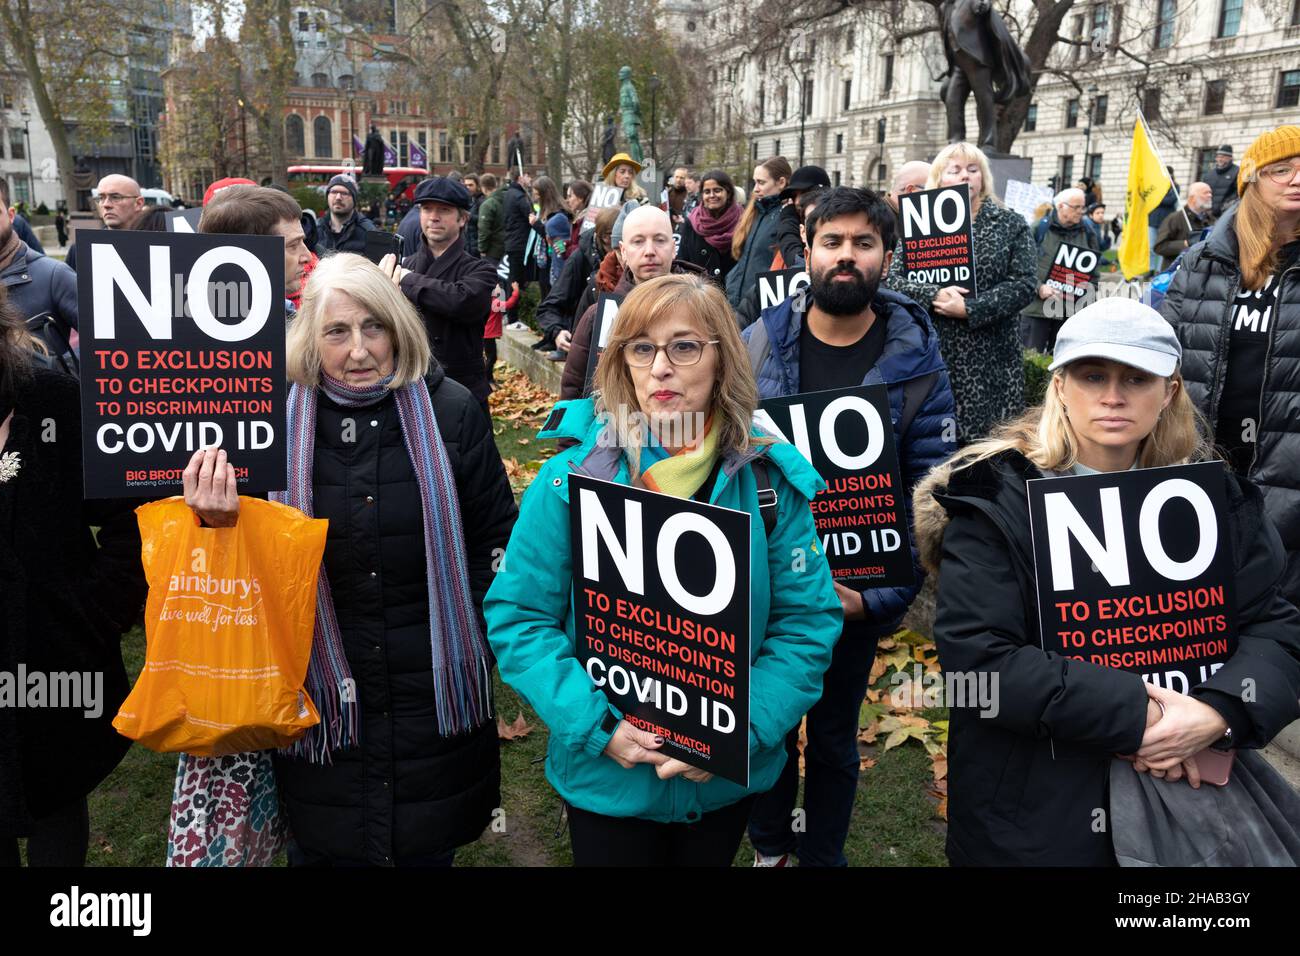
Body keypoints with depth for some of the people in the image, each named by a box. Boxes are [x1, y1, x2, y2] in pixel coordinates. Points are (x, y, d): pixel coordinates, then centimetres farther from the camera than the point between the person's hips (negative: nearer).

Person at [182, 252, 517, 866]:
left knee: (431, 845, 20)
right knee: (324, 845, 18)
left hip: (436, 693, 0)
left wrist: (479, 637, -2)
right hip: (322, 695, 0)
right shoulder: (277, 420, -6)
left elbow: (497, 537, 2)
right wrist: (221, 522, -20)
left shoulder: (451, 412, -7)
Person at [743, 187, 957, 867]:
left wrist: (881, 596, -18)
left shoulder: (917, 363, -9)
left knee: (833, 738, 18)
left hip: (857, 594, -1)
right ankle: (769, 847, 45)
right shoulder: (758, 343, -6)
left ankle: (822, 856, 42)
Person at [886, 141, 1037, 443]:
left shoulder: (1011, 224, 8)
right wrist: (934, 296, -15)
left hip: (990, 360, -1)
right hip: (931, 355, 1)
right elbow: (893, 279, 3)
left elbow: (1024, 283, -3)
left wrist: (969, 309, -13)